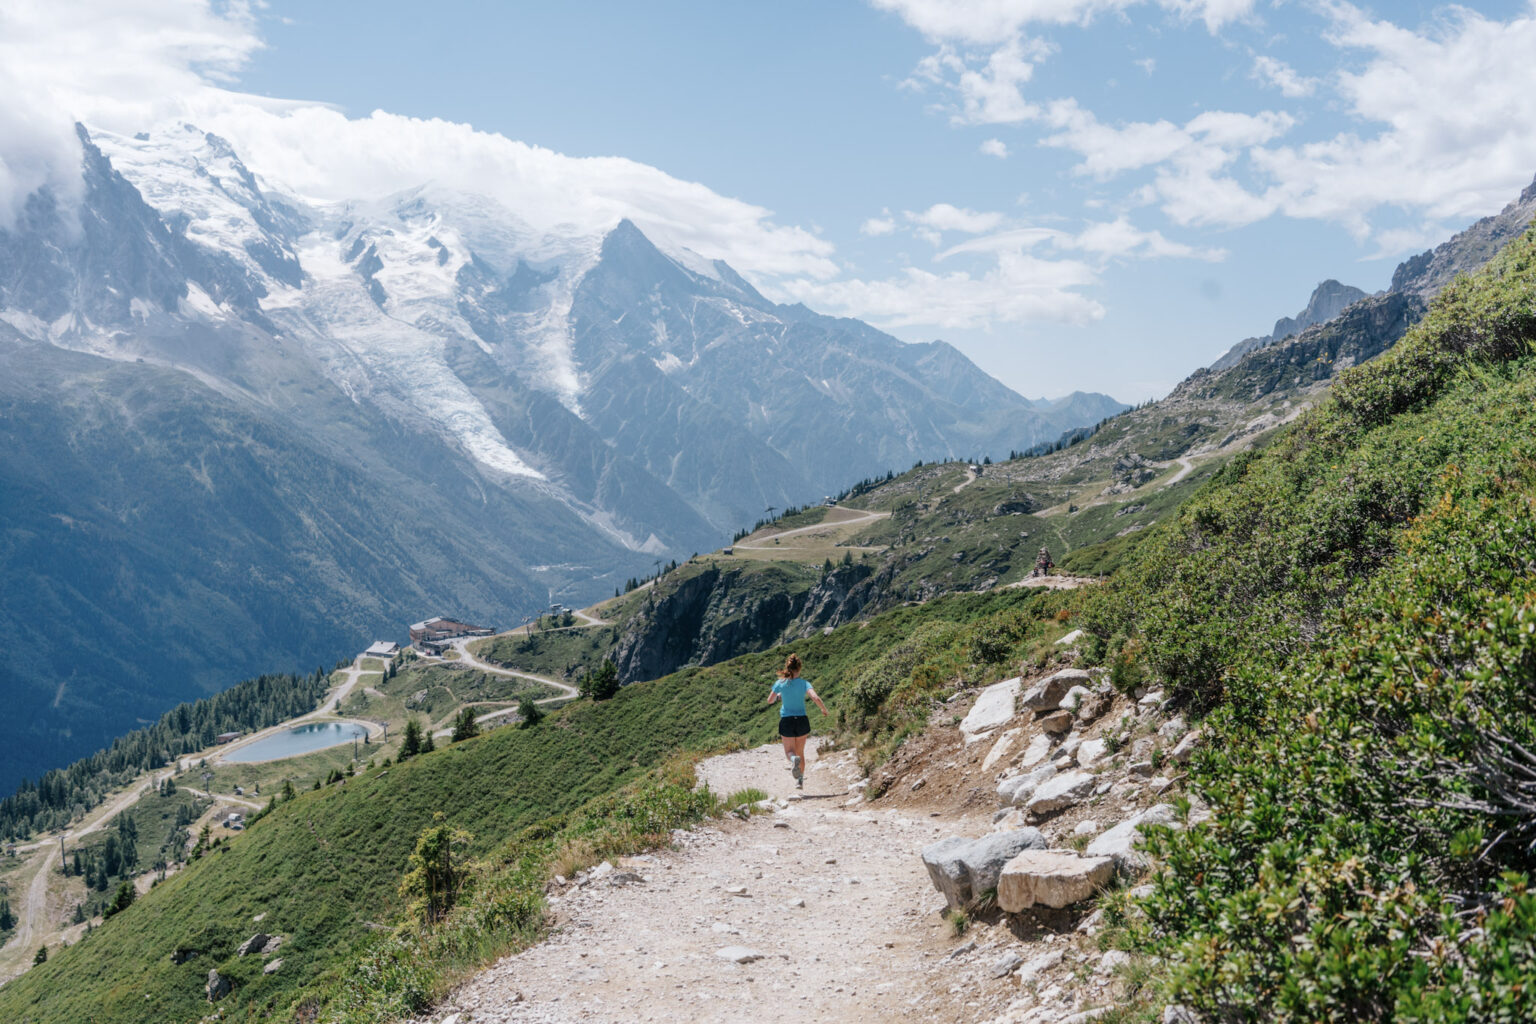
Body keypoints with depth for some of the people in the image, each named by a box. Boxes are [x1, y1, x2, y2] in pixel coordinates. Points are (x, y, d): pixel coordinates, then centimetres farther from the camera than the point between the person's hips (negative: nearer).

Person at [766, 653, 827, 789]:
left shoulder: (780, 683, -5)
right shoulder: (804, 683, -9)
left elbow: (769, 701, 3)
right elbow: (816, 698, -21)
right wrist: (824, 709, -3)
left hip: (786, 721, -1)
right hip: (802, 720, 1)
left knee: (789, 751, 8)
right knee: (800, 752, 17)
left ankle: (793, 759, -27)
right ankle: (800, 780, 15)